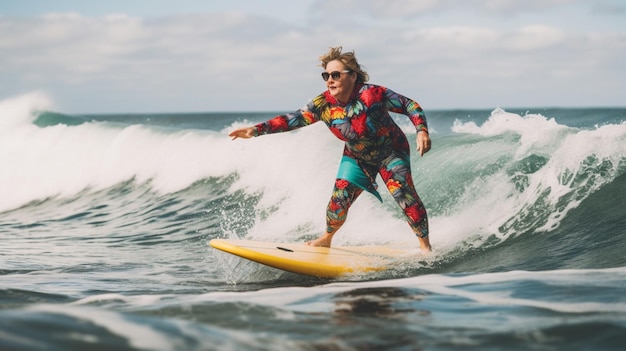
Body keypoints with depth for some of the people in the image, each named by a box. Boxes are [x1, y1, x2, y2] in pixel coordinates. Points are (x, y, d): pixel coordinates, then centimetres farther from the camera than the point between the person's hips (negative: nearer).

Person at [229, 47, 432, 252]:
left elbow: (409, 106, -21)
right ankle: (326, 239, 23)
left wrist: (422, 131, -35)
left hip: (391, 152, -3)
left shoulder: (372, 94, -30)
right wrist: (257, 130, -30)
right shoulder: (324, 104, -19)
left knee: (404, 195, -17)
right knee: (339, 200, -5)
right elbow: (294, 119, -20)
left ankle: (425, 246, -1)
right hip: (357, 158, 4)